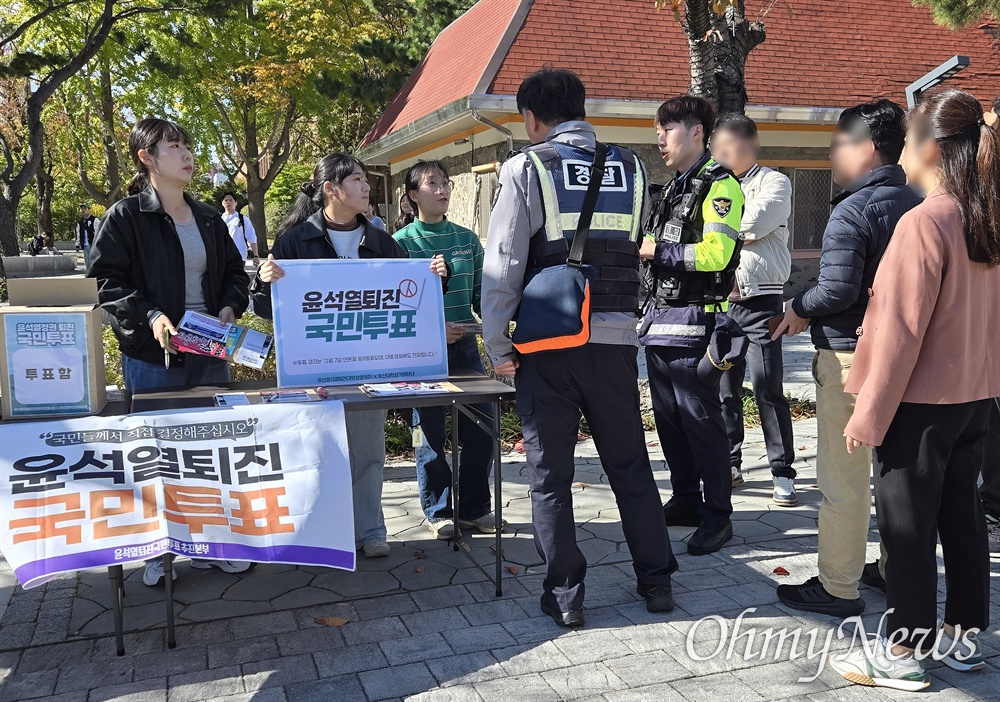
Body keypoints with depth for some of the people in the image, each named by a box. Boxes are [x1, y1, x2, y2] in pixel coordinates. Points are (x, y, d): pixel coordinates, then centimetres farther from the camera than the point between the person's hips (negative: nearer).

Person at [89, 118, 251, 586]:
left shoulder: (208, 217, 13)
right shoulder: (125, 217, -4)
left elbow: (234, 272, 18)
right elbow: (106, 281, -8)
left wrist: (230, 306, -1)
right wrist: (150, 316, -22)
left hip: (210, 353, 5)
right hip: (151, 356, -5)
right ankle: (156, 552, 20)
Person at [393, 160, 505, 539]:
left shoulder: (467, 239, 10)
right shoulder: (401, 242, -2)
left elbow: (480, 295, 13)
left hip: (465, 344, 4)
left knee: (480, 429, 5)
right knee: (430, 433, 4)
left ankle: (475, 508, 22)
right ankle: (438, 512, 20)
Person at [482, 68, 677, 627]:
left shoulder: (527, 168, -4)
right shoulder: (630, 166, 7)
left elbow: (503, 263, -8)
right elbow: (633, 249, 11)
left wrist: (498, 345, -3)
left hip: (548, 342, -3)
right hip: (615, 336, 4)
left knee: (551, 474, 8)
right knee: (630, 464, 15)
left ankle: (565, 595, 13)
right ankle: (656, 581, 24)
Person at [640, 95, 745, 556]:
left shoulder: (719, 186, -8)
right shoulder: (672, 189, 20)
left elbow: (714, 255, -21)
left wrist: (657, 251, -14)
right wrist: (641, 248, 6)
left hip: (693, 319, -9)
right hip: (660, 317, 9)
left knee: (700, 418, -4)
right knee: (668, 417, 13)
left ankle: (718, 515, 8)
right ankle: (685, 501, 26)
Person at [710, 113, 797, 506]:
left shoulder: (774, 183, 1)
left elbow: (753, 225, -16)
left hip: (760, 301, -5)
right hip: (720, 301, 5)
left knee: (767, 388, -7)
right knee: (724, 388, 8)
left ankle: (783, 473, 2)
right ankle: (729, 464, 20)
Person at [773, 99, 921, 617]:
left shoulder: (853, 210, -15)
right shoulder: (917, 205, 9)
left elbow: (838, 289, -24)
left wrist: (799, 308, -5)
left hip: (850, 356, -8)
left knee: (843, 477, 0)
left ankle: (837, 588, 9)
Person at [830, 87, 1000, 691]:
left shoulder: (924, 222, -19)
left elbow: (900, 334, -20)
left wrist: (868, 417, -14)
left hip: (921, 404, -8)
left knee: (908, 527, 3)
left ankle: (903, 654, 15)